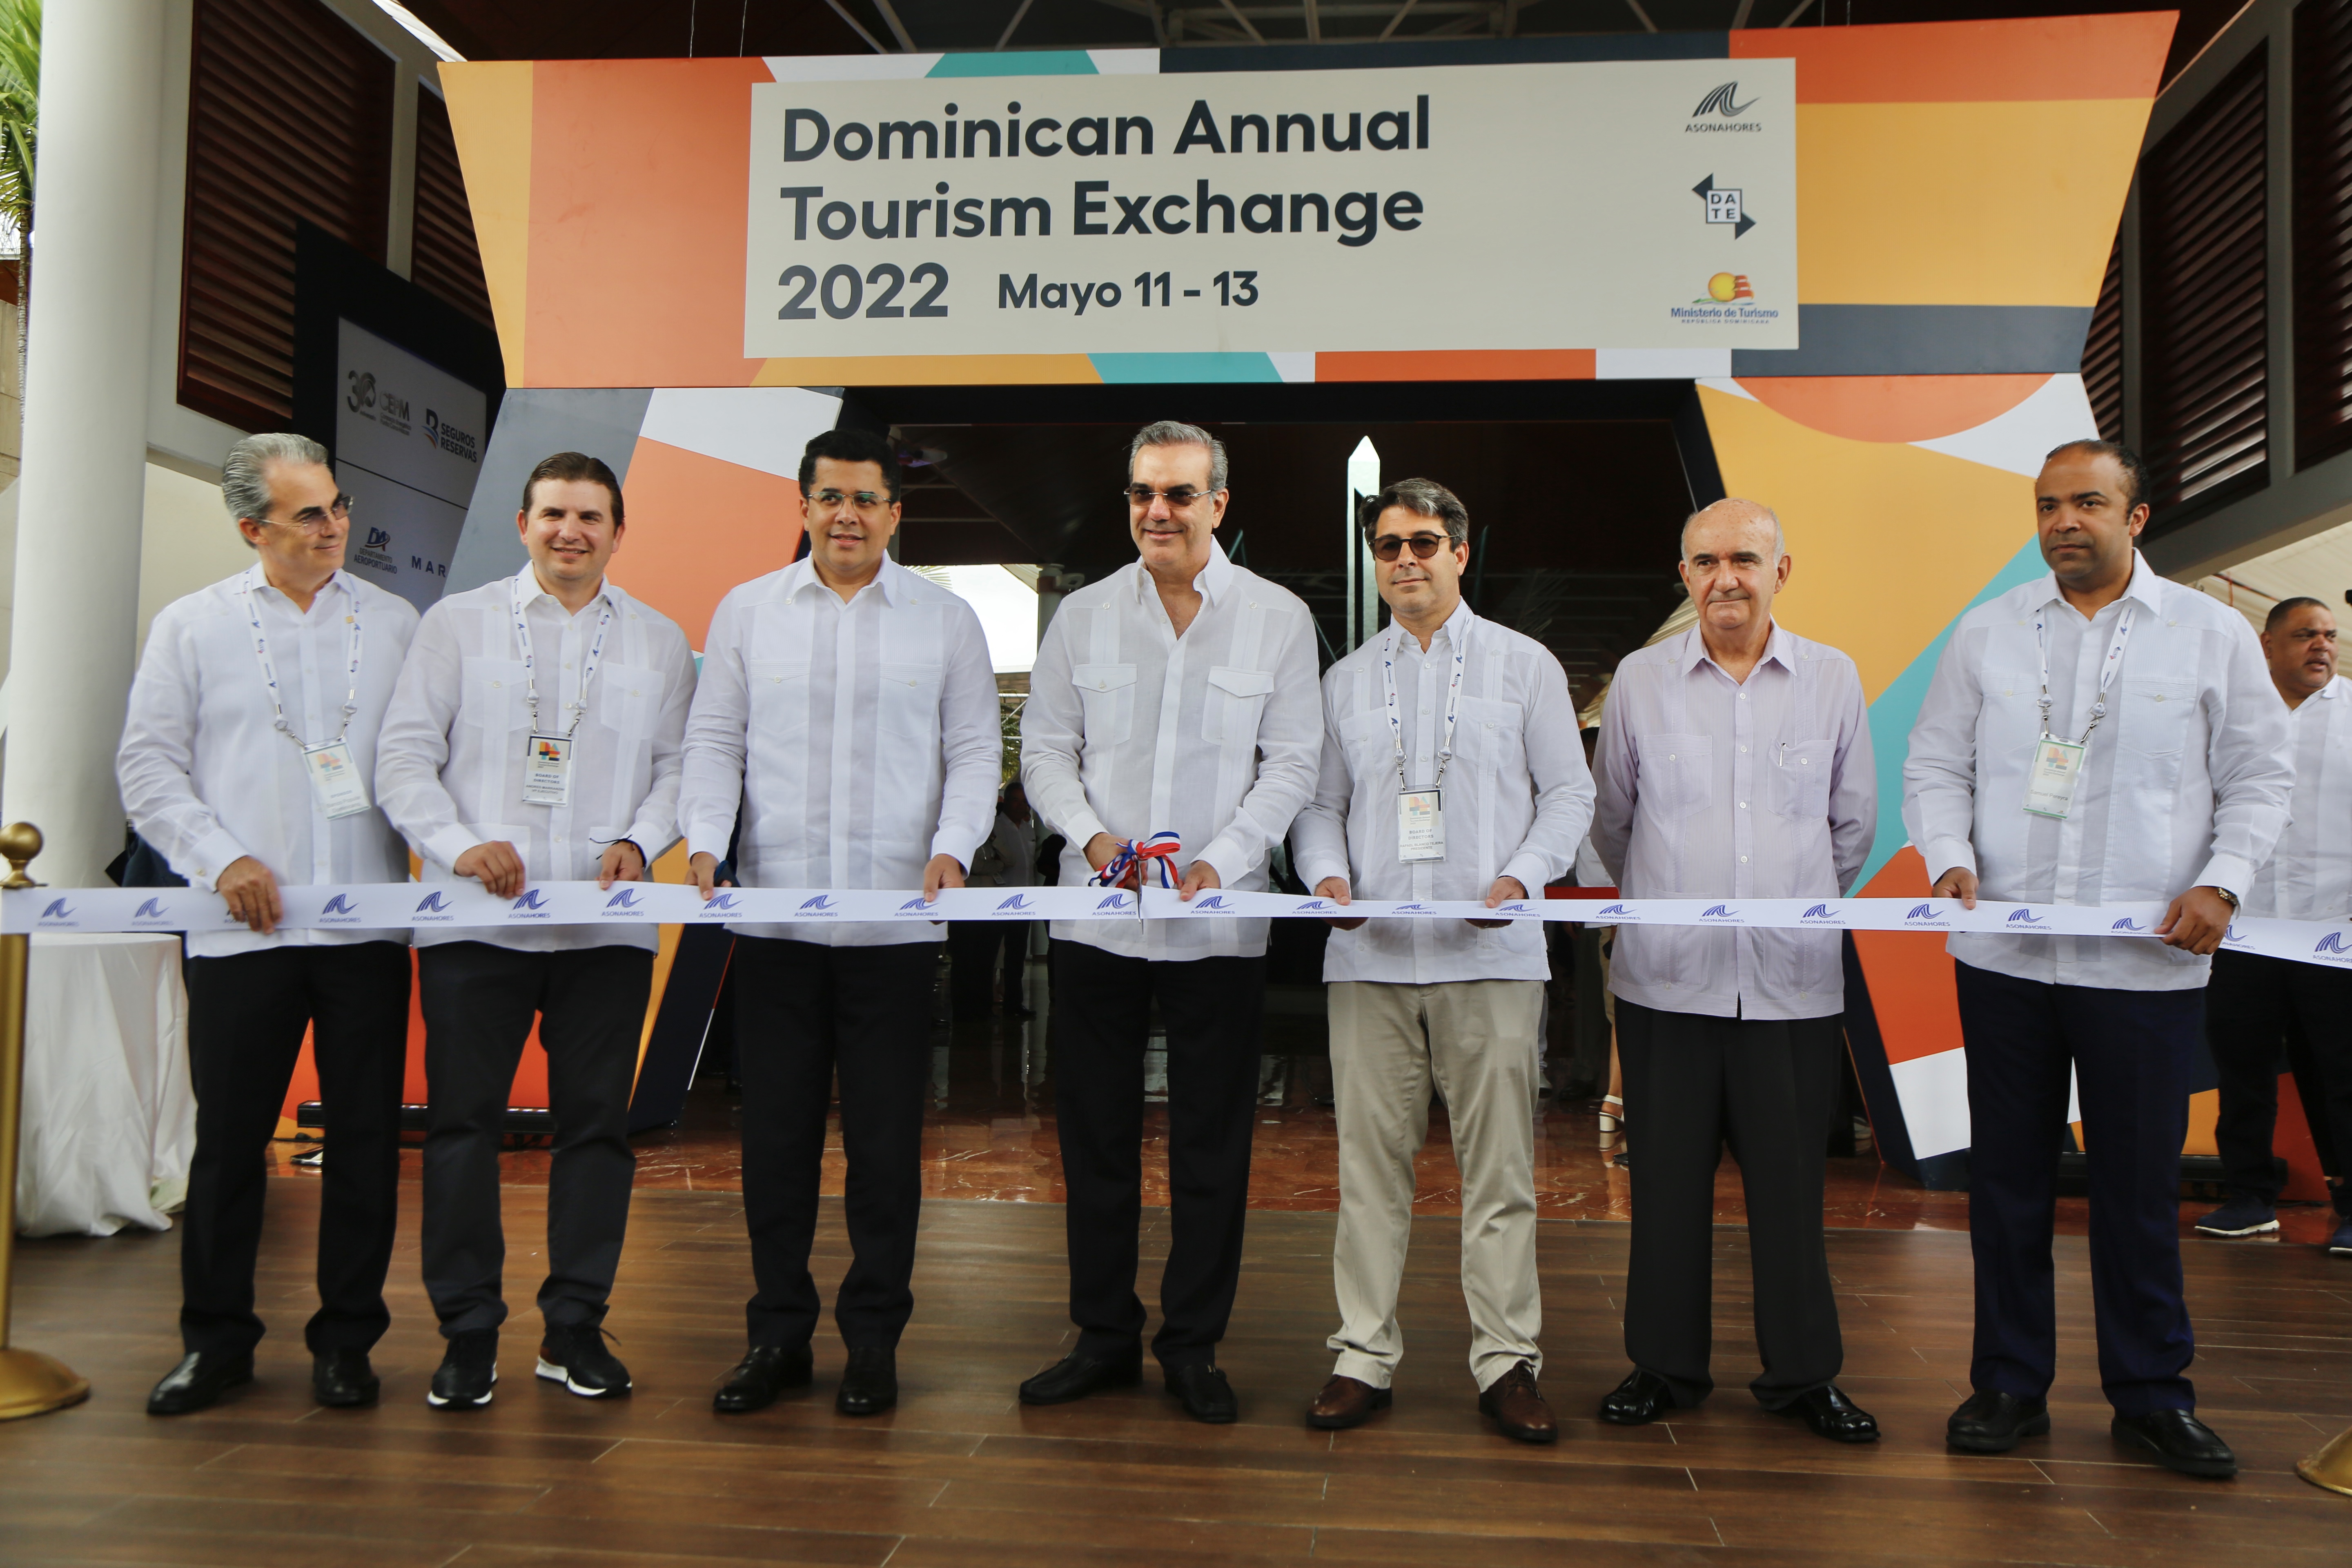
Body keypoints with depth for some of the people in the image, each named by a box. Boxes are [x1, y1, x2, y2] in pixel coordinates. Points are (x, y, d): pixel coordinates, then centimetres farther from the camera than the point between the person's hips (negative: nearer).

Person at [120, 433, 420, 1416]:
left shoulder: (395, 625, 10)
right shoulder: (192, 627, 7)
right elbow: (147, 766, 5)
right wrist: (221, 859, -7)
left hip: (369, 924, 1)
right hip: (243, 929, -1)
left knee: (365, 1136, 4)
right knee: (228, 1137, 5)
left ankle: (346, 1338, 17)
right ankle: (215, 1340, 20)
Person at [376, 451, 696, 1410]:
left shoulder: (659, 641, 13)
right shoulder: (458, 622, 9)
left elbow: (678, 765, 11)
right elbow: (405, 755, 3)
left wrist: (640, 840, -8)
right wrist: (460, 845, -13)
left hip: (608, 925, 1)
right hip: (474, 921, -1)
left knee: (596, 1123, 4)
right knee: (463, 1122, 2)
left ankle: (575, 1328, 16)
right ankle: (467, 1331, 14)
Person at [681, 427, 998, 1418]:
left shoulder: (945, 620, 7)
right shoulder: (748, 611, 10)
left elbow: (975, 751, 5)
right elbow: (714, 740, 9)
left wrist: (953, 845, -12)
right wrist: (706, 838, -7)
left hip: (897, 919, -1)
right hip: (772, 916, 1)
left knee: (886, 1141, 4)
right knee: (776, 1133, 7)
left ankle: (874, 1339, 18)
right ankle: (779, 1333, 22)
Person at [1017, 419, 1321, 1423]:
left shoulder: (1278, 618, 2)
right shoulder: (1082, 615, 7)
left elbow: (1294, 763, 0)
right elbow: (1044, 747, 8)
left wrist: (1219, 862, -13)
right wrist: (1090, 832, -11)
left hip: (1218, 924, -1)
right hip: (1094, 919, 2)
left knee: (1212, 1145, 5)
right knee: (1095, 1135, 9)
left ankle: (1193, 1347, 20)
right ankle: (1104, 1336, 24)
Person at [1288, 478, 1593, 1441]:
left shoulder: (1525, 665, 10)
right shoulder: (1346, 678, 16)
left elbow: (1569, 793, 7)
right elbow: (1320, 802, 15)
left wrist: (1521, 878, -9)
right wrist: (1329, 876, -5)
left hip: (1491, 955, -2)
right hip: (1370, 955, 2)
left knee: (1499, 1165, 1)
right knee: (1371, 1163, 3)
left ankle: (1508, 1362, 11)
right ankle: (1364, 1358, 12)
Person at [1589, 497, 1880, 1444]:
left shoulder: (1833, 679, 6)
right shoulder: (1640, 681, 4)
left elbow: (1854, 824, 15)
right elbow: (1610, 822, 15)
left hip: (1794, 982, 0)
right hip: (1668, 978, 0)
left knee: (1792, 1181, 6)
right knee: (1669, 1178, 7)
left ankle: (1803, 1373, 22)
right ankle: (1665, 1365, 21)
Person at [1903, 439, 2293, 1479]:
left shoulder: (2213, 633, 5)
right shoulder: (1987, 631, 9)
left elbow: (2260, 776, 5)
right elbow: (1935, 763, 9)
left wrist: (2220, 882, -11)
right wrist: (1949, 858, -8)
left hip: (2147, 960, -1)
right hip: (2004, 953, 2)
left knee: (2141, 1180, 6)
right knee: (2007, 1173, 8)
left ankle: (2152, 1394, 21)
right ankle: (2009, 1383, 20)